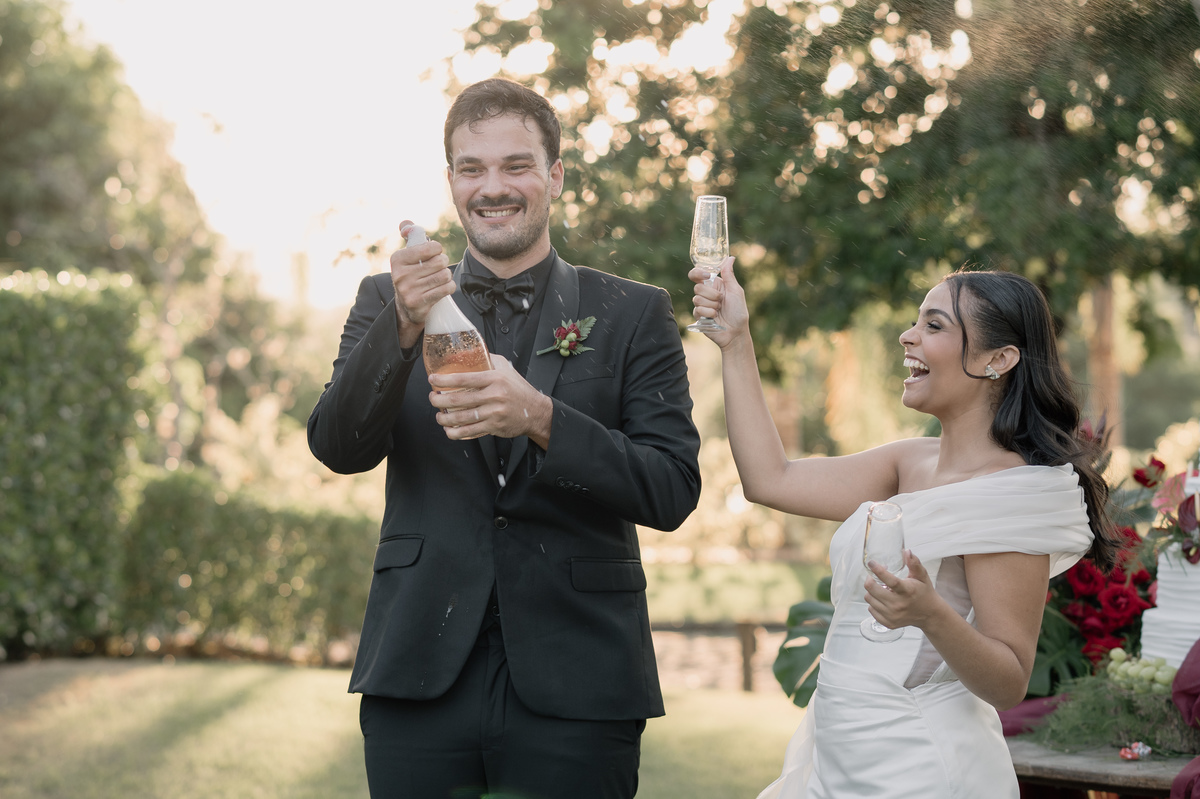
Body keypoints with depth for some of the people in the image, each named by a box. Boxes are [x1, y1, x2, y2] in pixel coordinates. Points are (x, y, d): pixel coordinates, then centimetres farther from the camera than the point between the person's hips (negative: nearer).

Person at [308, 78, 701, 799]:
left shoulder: (635, 314, 6)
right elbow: (338, 448, -3)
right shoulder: (389, 302, 10)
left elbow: (674, 490, -3)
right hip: (423, 677, 1)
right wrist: (404, 325, -19)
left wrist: (540, 418, -19)